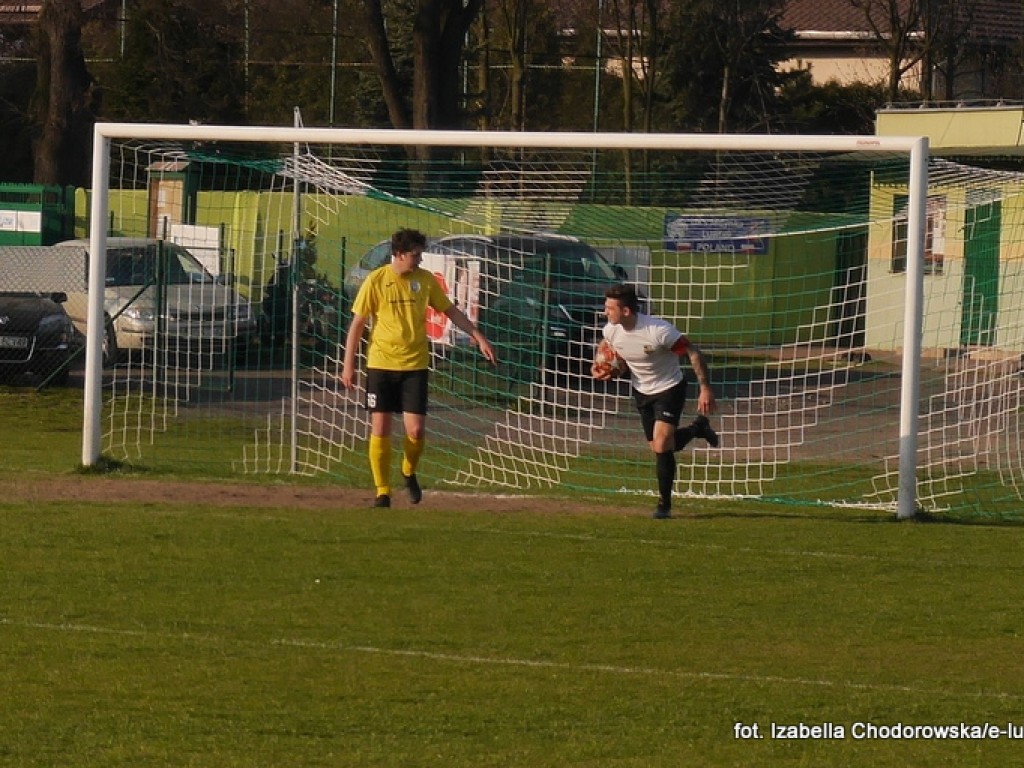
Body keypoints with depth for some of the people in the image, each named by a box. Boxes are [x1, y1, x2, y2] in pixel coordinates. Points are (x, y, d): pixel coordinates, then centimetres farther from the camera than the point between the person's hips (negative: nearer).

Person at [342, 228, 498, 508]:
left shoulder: (426, 280, 2)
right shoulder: (376, 281, -5)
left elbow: (451, 311, 13)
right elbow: (357, 323, 0)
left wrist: (479, 337, 6)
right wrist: (348, 365, -2)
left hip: (414, 366, 2)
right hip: (380, 365, -2)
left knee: (416, 430, -7)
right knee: (379, 430, -3)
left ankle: (409, 473, 23)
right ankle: (382, 492, 8)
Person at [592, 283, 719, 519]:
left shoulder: (658, 330, -31)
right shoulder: (610, 332, -13)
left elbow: (693, 353, -22)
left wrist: (705, 389, -25)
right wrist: (607, 372, -15)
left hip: (669, 388, -6)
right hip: (641, 391, 6)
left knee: (661, 445, -16)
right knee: (659, 448, 12)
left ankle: (664, 504, 0)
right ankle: (697, 429, 41)